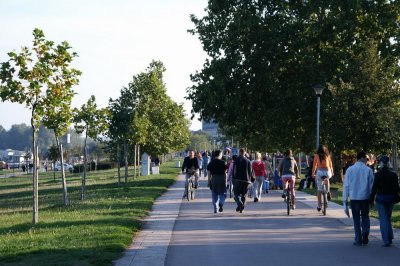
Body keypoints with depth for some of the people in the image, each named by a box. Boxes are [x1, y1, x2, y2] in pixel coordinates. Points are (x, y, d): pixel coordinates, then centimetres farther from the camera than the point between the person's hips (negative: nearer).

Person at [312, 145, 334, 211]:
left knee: (319, 189, 7)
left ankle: (319, 206, 6)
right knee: (327, 179, 38)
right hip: (327, 172, 2)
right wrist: (332, 172, 34)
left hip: (319, 172, -2)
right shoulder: (327, 155, 12)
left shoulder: (316, 155, 7)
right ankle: (328, 192, 19)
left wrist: (313, 173, 19)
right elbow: (330, 164, 20)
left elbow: (314, 165, 9)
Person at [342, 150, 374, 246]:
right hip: (365, 198, -1)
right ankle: (365, 231, -8)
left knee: (356, 218, 11)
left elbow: (346, 186, 0)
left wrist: (345, 201, 3)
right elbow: (372, 185, -1)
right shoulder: (368, 170, -3)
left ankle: (358, 240, 10)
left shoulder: (350, 170, 0)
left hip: (354, 198, 1)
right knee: (365, 216, 17)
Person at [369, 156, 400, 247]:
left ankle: (386, 241, -5)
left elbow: (374, 188, -10)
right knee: (388, 218, 19)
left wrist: (371, 199, -2)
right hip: (390, 198, 3)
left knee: (383, 219, 1)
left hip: (380, 199, -3)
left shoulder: (378, 175, -11)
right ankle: (390, 238, 16)